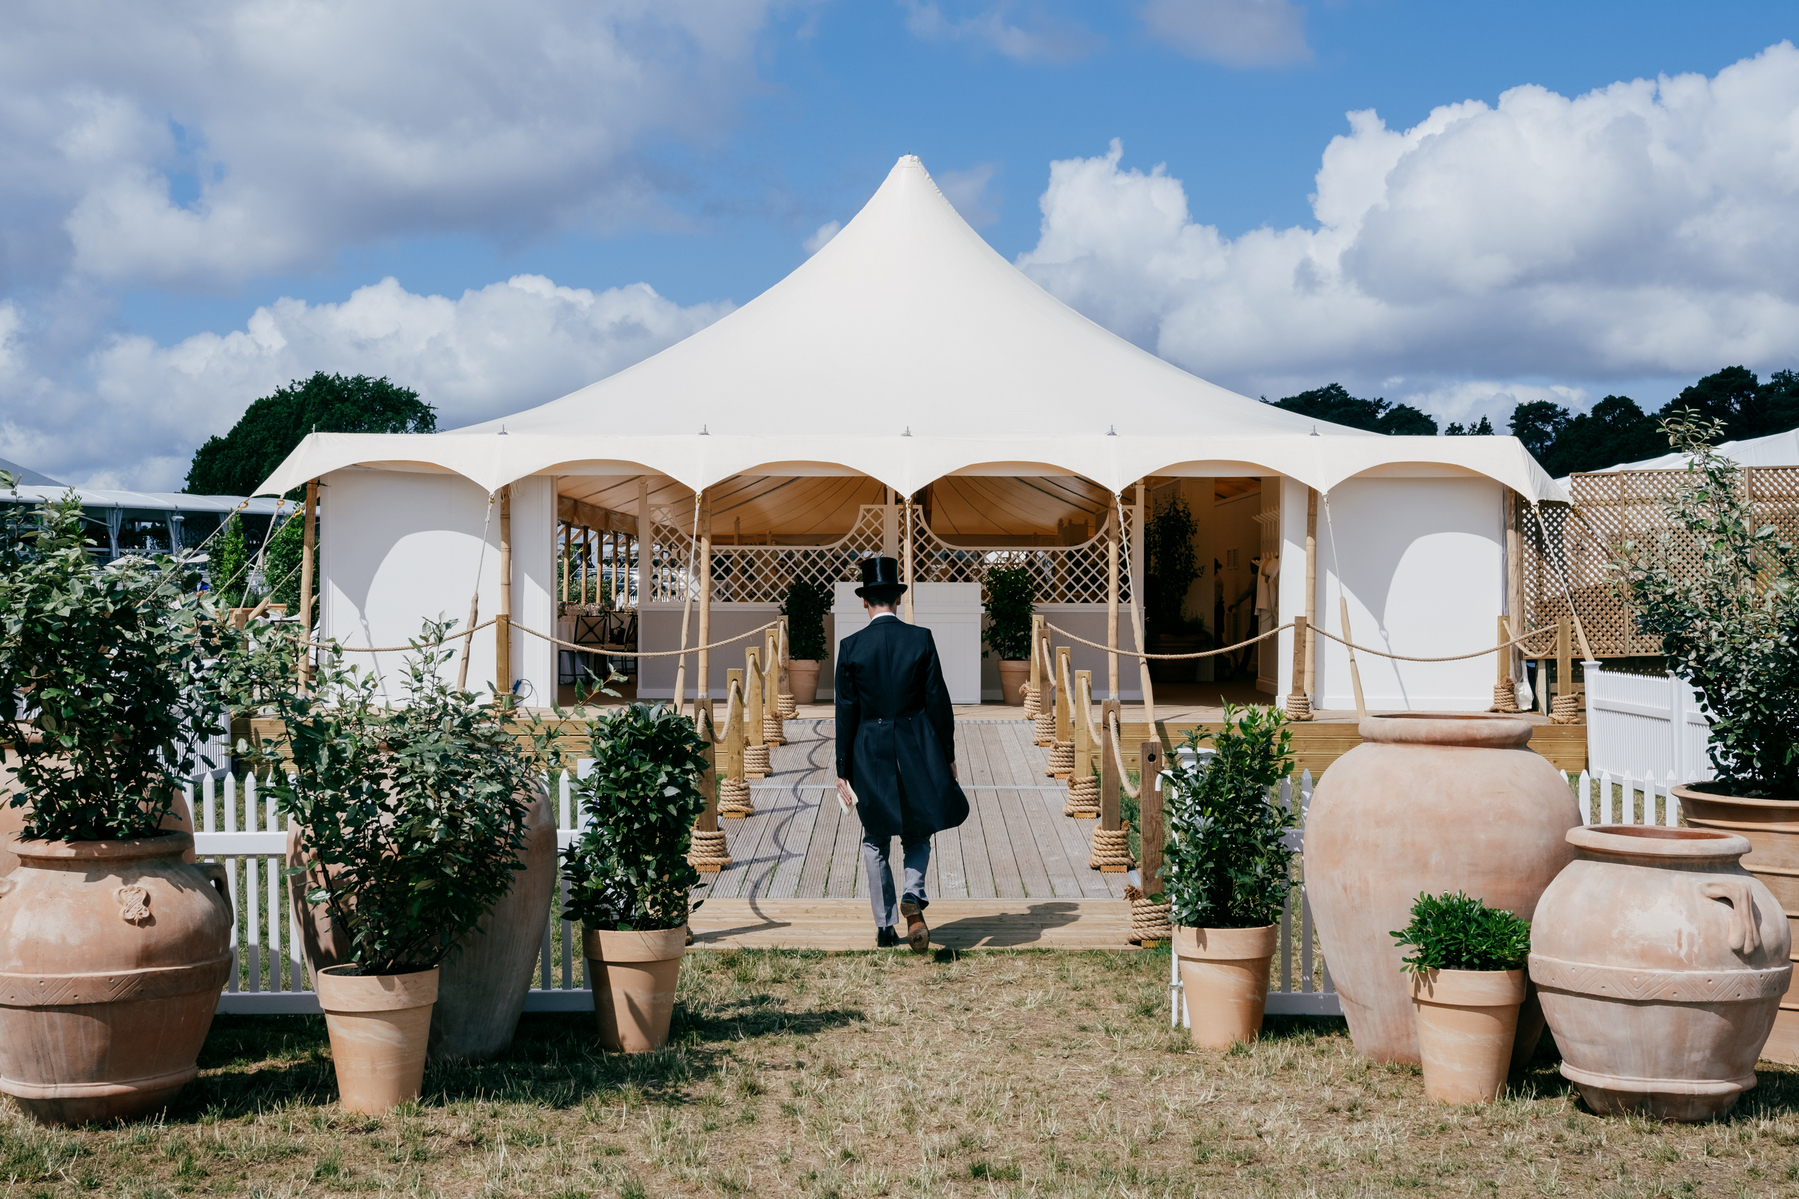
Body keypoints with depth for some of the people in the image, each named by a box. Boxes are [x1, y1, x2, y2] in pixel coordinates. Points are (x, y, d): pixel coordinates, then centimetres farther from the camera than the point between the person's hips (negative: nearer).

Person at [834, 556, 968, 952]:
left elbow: (846, 712, -5)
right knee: (917, 834, 16)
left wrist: (843, 770, 1)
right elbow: (938, 701, -4)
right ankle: (913, 896, -11)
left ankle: (885, 927, 15)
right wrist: (948, 755, 6)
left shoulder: (851, 647, -7)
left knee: (876, 842, 14)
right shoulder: (921, 639, -6)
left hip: (870, 754, 0)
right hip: (918, 751, 0)